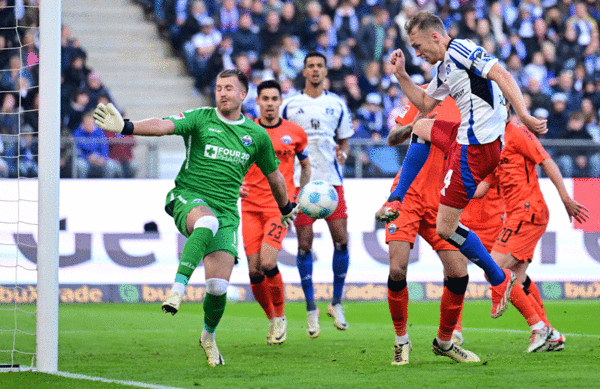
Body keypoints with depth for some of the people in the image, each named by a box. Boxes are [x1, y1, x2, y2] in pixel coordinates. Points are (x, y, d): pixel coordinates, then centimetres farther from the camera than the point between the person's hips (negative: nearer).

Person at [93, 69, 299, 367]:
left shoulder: (257, 135, 10)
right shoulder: (200, 119, 1)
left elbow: (273, 176, 26)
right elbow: (163, 126, -17)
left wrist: (286, 209, 40)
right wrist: (126, 127, -34)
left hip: (226, 211, 3)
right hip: (188, 198, -3)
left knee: (218, 286, -9)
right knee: (207, 221, -42)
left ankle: (208, 336, 22)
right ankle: (177, 289, -43)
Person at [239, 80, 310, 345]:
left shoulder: (294, 132, 4)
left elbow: (305, 165, 19)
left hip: (280, 205, -2)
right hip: (251, 206, 2)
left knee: (267, 262, -19)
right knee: (254, 271, -4)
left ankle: (280, 317, 1)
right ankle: (271, 318, 18)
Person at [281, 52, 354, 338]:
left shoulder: (337, 105, 10)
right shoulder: (290, 105, 6)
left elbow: (344, 141, 16)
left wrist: (342, 152, -7)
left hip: (331, 179, 1)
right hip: (300, 182, -1)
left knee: (341, 239, -7)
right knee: (304, 243, -5)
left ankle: (337, 303, 8)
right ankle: (311, 309, 3)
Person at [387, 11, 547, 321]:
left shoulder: (461, 51, -12)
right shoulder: (444, 69, 19)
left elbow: (501, 75, -22)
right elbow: (424, 104, 33)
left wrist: (523, 115, -31)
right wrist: (401, 75, 24)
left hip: (477, 149, -10)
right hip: (467, 138, 10)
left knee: (445, 228, -5)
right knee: (420, 129, 30)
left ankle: (499, 279, 5)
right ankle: (397, 202, 28)